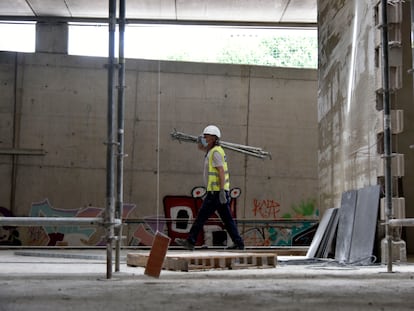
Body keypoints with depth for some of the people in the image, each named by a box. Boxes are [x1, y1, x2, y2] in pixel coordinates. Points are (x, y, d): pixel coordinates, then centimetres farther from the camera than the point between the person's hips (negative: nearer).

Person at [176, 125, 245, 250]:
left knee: (201, 216, -5)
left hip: (216, 192, -10)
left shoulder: (215, 152, -14)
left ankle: (190, 241, -2)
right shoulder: (214, 150, 16)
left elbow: (222, 172, -21)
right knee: (227, 219, 9)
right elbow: (201, 147, 34)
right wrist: (200, 140, 8)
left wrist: (222, 192, -26)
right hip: (220, 192, 10)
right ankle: (238, 243, 8)